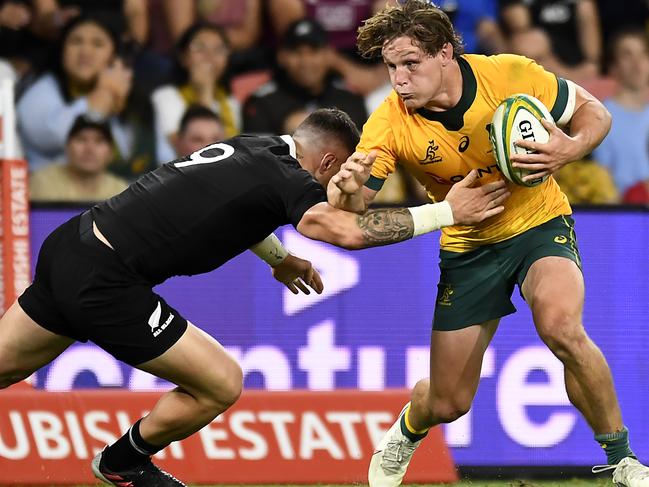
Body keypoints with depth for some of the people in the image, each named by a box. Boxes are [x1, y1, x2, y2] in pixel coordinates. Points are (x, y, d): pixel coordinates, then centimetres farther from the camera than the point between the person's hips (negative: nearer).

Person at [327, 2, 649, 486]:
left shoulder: (509, 75, -20)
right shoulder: (389, 125, -19)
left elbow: (593, 111, -6)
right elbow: (349, 216, -22)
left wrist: (569, 149, -28)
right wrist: (346, 191, -47)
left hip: (539, 224, -2)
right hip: (468, 249, 2)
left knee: (562, 328, -34)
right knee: (448, 403, 5)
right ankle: (405, 434, 45)